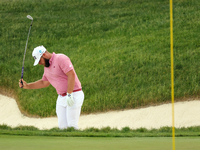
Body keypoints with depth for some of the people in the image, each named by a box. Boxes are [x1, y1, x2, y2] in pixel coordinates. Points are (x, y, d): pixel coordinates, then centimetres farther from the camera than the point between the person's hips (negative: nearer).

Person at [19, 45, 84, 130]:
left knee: (71, 126, -11)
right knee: (62, 126, 1)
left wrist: (69, 94, -25)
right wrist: (27, 86, 16)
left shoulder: (61, 59, -14)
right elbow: (44, 83, 25)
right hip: (61, 97, 8)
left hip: (74, 95, -8)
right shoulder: (47, 67, 13)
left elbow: (71, 75, -22)